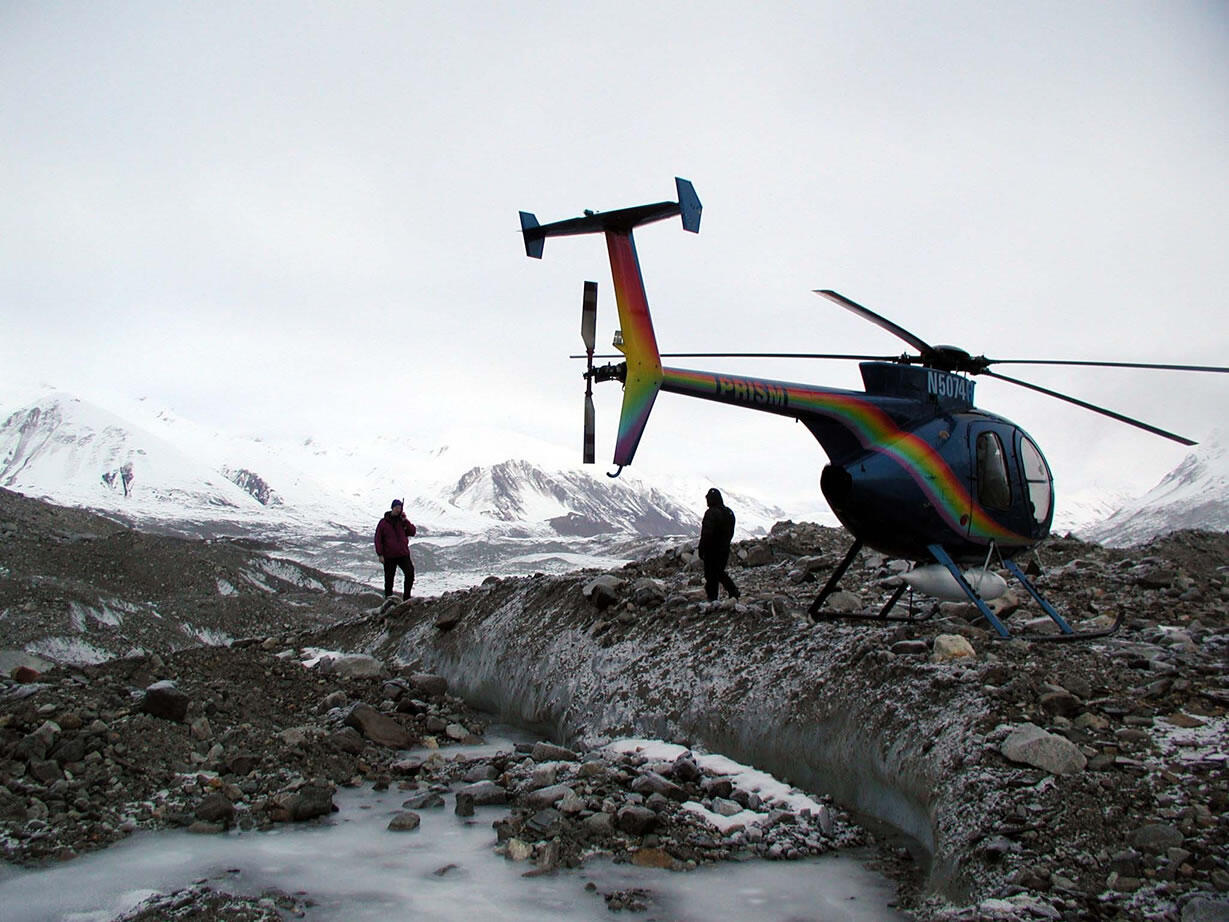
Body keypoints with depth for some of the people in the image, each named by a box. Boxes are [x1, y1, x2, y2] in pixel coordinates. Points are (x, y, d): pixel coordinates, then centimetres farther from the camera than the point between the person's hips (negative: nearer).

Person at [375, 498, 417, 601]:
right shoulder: (384, 522, -2)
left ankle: (406, 597, 1)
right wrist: (380, 554, -7)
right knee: (389, 578, 6)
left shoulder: (402, 521, 7)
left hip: (403, 554, 2)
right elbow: (378, 539, -1)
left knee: (410, 574, -10)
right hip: (389, 556, -2)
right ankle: (388, 597, 21)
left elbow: (413, 532, -1)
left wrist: (405, 520, -10)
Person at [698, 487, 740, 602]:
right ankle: (734, 591, 7)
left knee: (711, 575, 2)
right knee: (720, 572, 19)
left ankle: (712, 599, 5)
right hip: (725, 549, 8)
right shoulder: (729, 512, 8)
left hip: (712, 550, -8)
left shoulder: (711, 513, -19)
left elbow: (706, 534, -22)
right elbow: (731, 533, 16)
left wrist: (701, 550, -15)